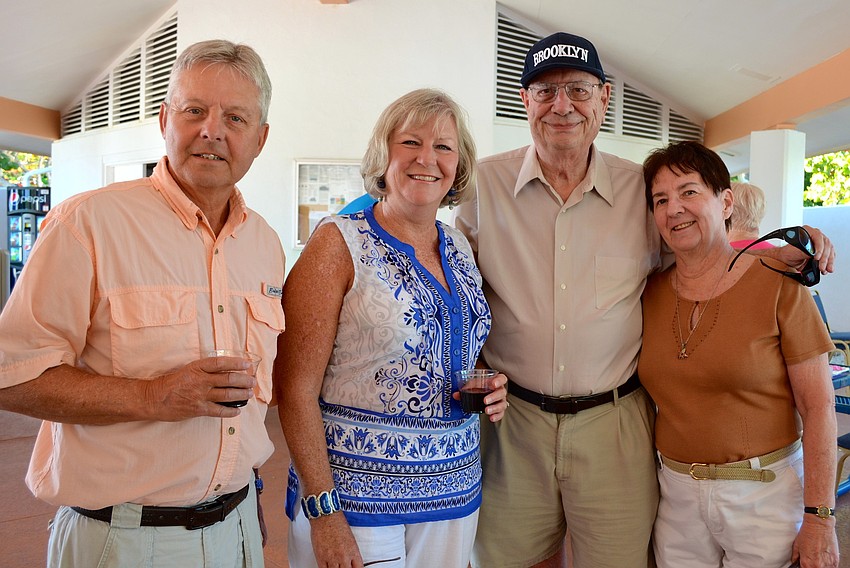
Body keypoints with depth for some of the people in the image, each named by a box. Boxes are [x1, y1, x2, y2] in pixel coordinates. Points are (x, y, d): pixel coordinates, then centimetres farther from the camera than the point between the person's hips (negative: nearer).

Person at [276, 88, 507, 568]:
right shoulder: (339, 243, -11)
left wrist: (493, 392, -2)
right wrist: (322, 510, -16)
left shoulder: (461, 249, 5)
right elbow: (296, 387, -14)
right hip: (355, 488, -5)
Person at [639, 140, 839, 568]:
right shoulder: (649, 293, -1)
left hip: (765, 493, -3)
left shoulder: (778, 284, -10)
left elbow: (818, 406, -9)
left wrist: (820, 519, -11)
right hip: (676, 494, 3)